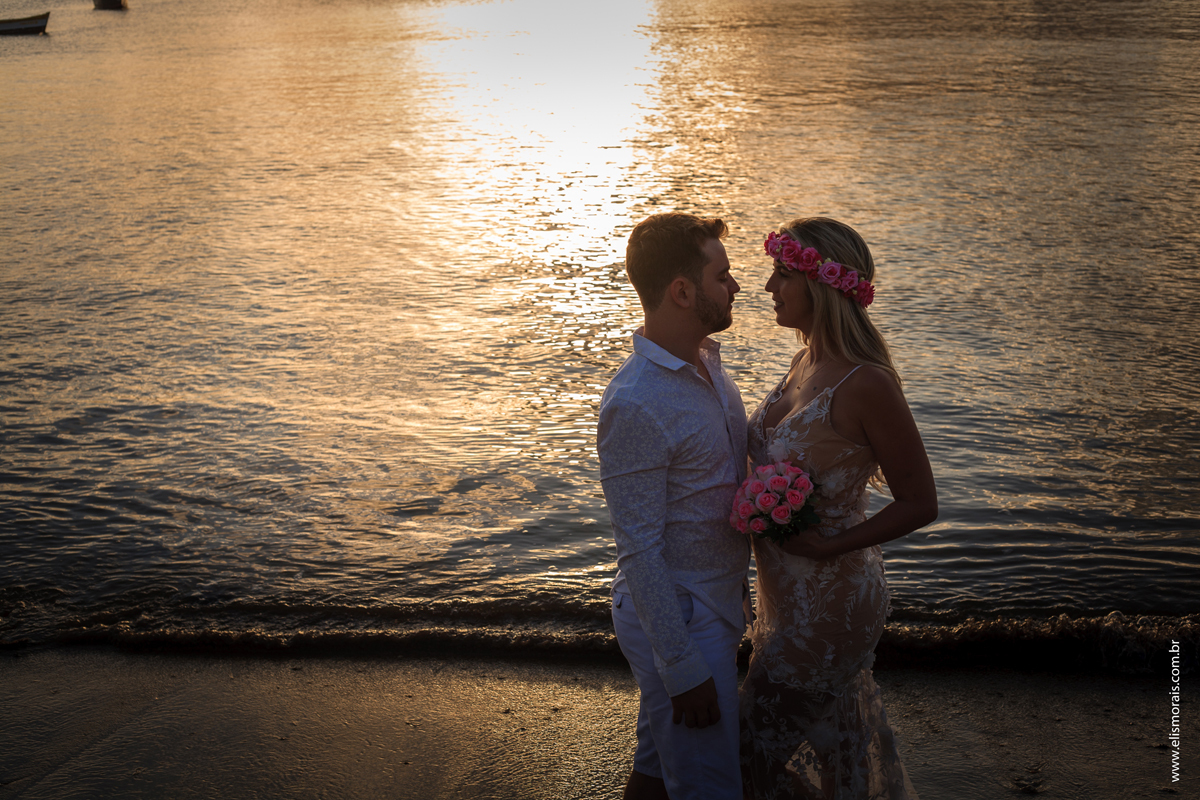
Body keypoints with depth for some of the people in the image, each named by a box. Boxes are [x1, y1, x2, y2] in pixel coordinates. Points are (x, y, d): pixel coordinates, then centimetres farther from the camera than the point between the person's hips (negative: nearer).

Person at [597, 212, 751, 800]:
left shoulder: (707, 361, 4)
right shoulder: (635, 404, -26)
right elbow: (639, 550, -24)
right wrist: (682, 669, -21)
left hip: (713, 606, 9)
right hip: (675, 619, -9)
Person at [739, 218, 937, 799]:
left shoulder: (865, 385, -26)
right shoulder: (807, 361, 1)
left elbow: (919, 504, -19)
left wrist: (827, 545, -23)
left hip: (826, 603, -8)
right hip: (787, 593, 9)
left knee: (758, 751, 6)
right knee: (839, 745, 25)